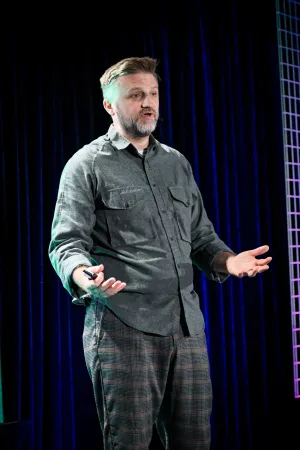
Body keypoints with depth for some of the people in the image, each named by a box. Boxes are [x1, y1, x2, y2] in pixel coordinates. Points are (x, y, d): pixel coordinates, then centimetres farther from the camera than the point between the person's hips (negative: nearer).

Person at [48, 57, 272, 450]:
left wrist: (226, 260, 1)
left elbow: (201, 235, 22)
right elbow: (66, 242, -4)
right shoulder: (87, 164, 3)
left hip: (187, 325, 5)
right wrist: (83, 276, -27)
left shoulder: (177, 163, 18)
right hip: (122, 327, -5)